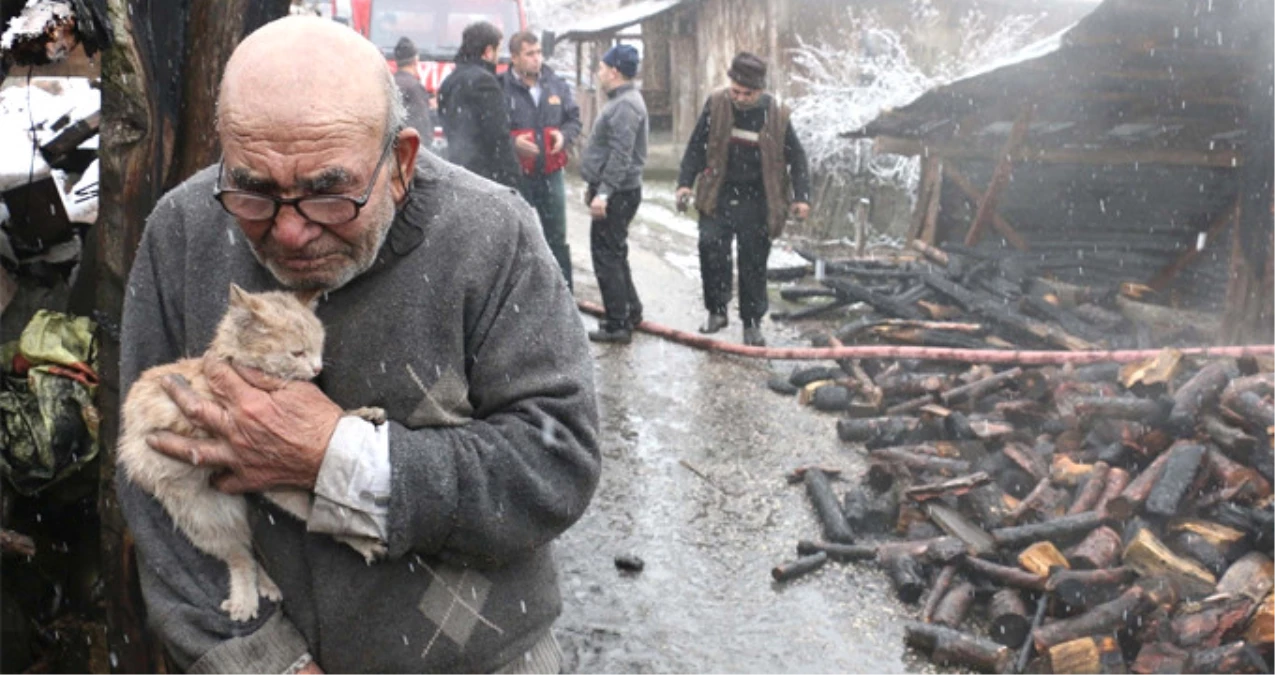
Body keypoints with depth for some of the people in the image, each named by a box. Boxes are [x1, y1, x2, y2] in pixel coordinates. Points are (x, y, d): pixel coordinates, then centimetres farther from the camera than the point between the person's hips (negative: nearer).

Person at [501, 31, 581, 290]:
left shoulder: (557, 84, 5)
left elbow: (574, 119, 16)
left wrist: (564, 135, -5)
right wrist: (512, 143, -22)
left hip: (551, 174, 4)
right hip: (515, 175, -4)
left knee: (557, 239, 13)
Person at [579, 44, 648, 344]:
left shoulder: (626, 105, -18)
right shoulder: (621, 101, 16)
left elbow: (621, 156, -25)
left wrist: (604, 192, -28)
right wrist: (595, 186, 24)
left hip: (617, 194, -11)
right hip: (613, 191, 11)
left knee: (607, 257, -6)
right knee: (614, 254, 19)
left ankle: (618, 324, 0)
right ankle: (630, 311, 29)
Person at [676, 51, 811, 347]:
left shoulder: (776, 114, -6)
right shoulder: (716, 104, -4)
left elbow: (796, 158, 2)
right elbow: (697, 145, 4)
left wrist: (801, 197, -8)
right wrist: (686, 182, -5)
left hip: (756, 202, -1)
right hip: (719, 195, 1)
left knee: (753, 264, 4)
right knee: (710, 244, -17)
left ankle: (752, 323, 20)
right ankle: (716, 310, 1)